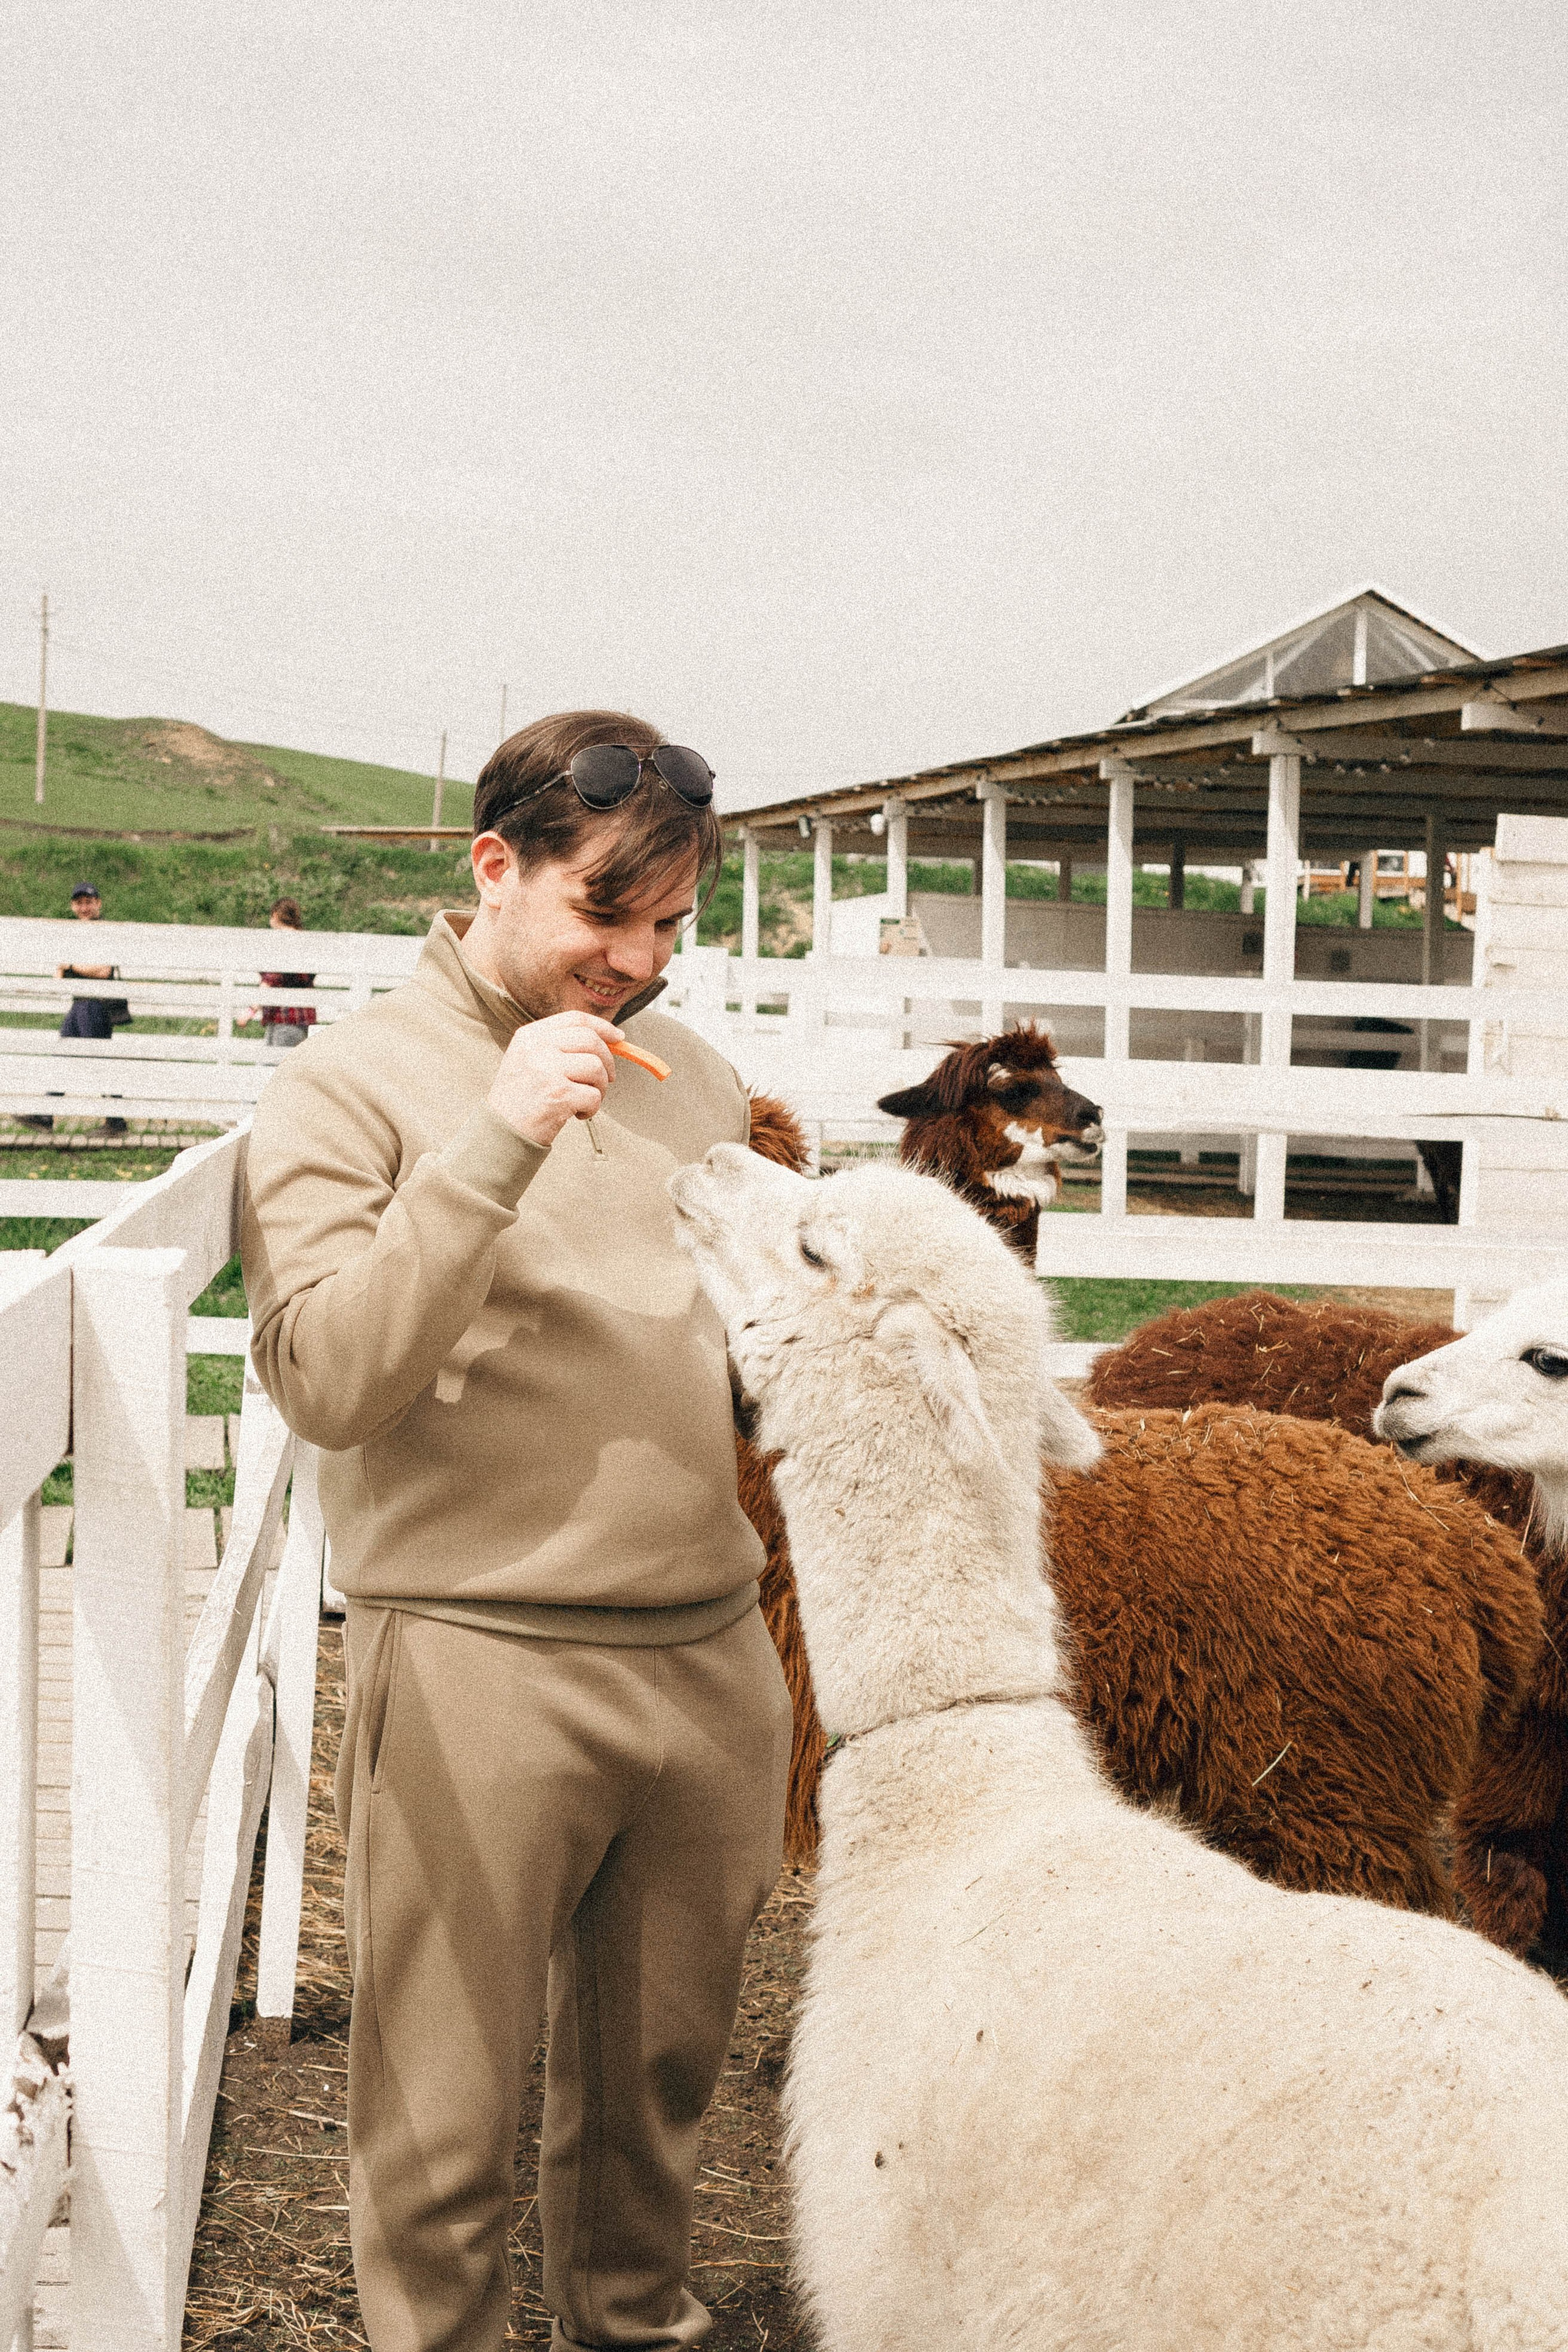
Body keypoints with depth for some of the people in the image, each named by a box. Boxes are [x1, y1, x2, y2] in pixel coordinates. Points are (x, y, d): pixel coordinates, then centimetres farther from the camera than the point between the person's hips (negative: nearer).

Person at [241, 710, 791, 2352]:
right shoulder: (350, 1085, -4)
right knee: (444, 2121, 4)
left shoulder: (692, 1078, 12)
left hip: (710, 1650, 5)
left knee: (658, 2078, 18)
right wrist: (495, 1145, -23)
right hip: (478, 1665, -5)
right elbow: (324, 1378, -17)